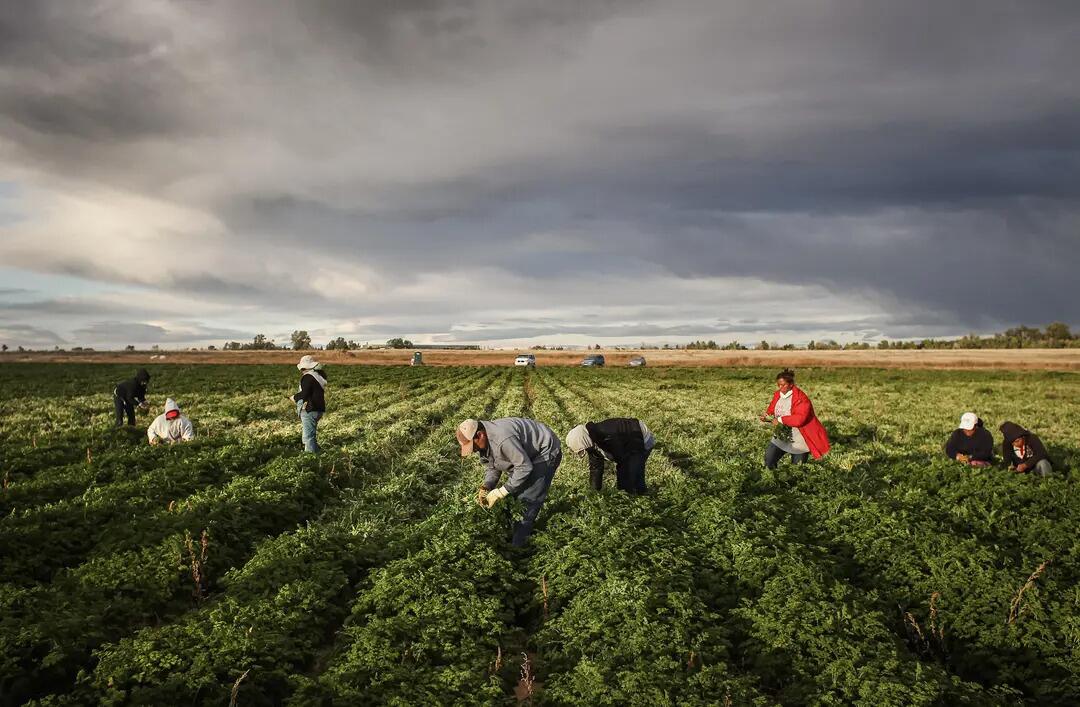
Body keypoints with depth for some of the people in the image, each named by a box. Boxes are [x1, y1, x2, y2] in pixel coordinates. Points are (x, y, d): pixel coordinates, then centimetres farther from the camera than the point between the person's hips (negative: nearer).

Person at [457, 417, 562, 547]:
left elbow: (524, 467, -33)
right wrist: (485, 488, -15)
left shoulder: (502, 439, -38)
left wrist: (501, 492, -28)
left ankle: (518, 543, 2)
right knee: (513, 493, 10)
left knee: (529, 498, -10)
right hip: (526, 452, 9)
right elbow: (491, 467, 4)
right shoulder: (484, 442, -7)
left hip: (546, 452, -9)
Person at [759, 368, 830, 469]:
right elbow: (771, 411, 12)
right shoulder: (777, 395, 1)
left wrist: (781, 420, -30)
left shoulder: (800, 398, -21)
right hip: (781, 437, 6)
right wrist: (767, 417, -10)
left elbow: (800, 418, -31)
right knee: (769, 461, -6)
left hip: (798, 441, -6)